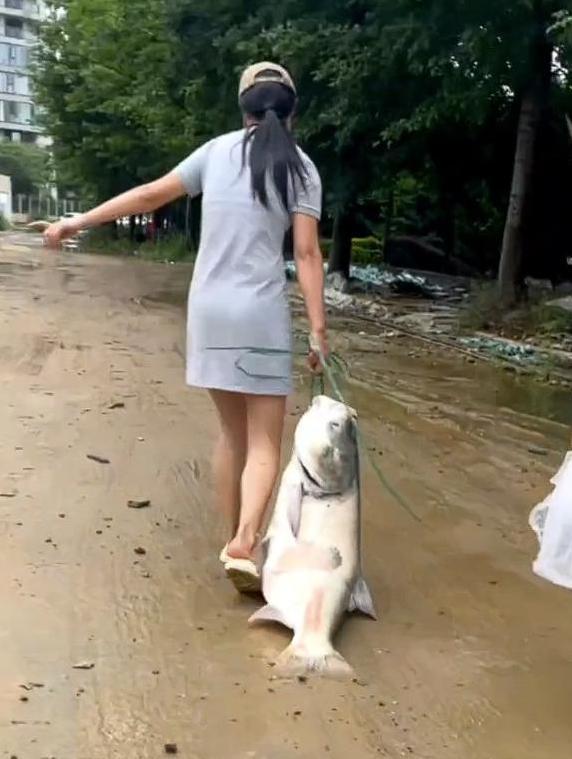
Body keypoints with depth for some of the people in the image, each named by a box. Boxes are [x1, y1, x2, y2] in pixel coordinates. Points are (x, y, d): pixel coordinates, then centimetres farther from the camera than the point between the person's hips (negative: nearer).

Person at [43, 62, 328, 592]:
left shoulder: (217, 150, 9)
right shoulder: (299, 166, 2)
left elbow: (150, 195, 10)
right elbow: (306, 253, -6)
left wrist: (78, 222, 19)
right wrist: (318, 330, -6)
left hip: (209, 309, 3)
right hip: (261, 313, -3)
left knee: (232, 432, 16)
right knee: (265, 442, 3)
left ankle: (234, 542, 22)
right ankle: (244, 545, -14)